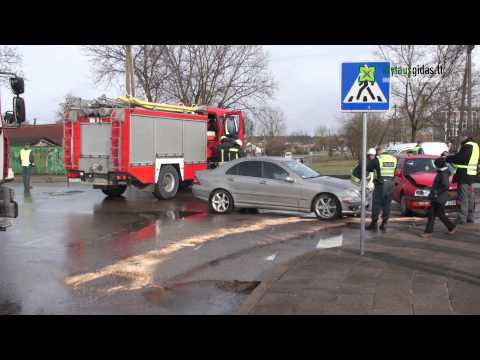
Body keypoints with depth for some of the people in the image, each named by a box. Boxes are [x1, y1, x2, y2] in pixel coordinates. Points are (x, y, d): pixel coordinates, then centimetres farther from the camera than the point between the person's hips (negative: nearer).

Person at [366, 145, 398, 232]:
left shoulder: (377, 159, -7)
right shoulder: (393, 159, 9)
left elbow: (367, 167, -5)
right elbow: (395, 171, 18)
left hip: (380, 184, -4)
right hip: (390, 184, 5)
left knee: (376, 205, 3)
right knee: (387, 205, 10)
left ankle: (374, 224, 5)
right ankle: (384, 225, 12)